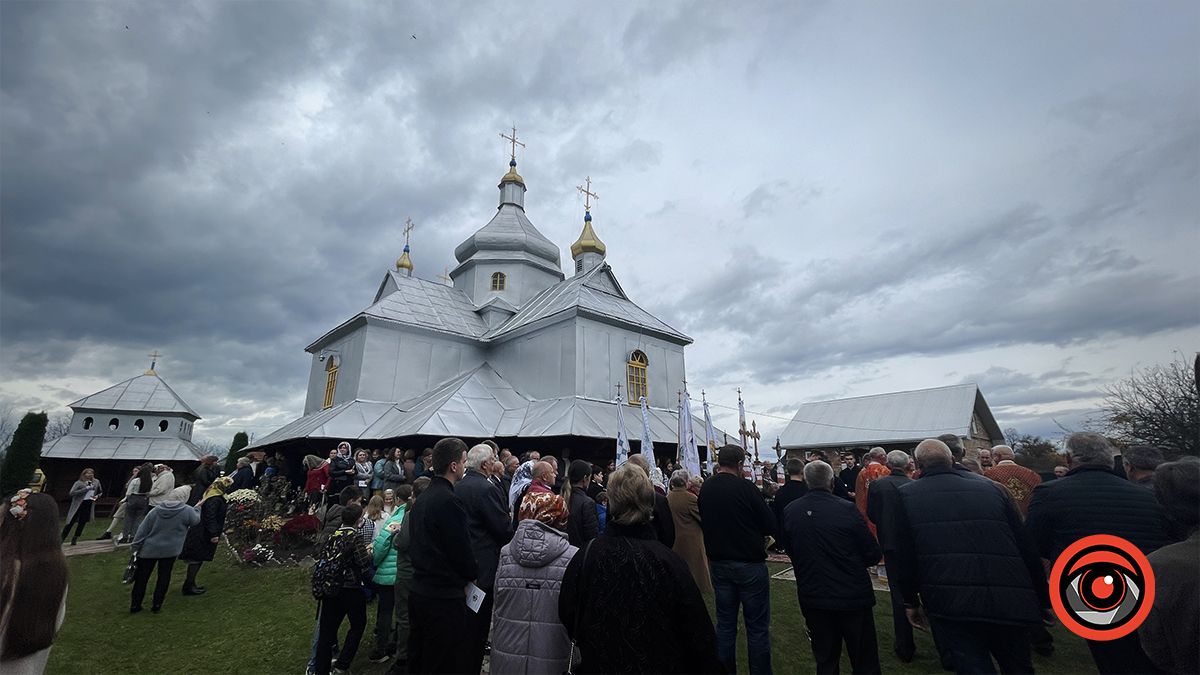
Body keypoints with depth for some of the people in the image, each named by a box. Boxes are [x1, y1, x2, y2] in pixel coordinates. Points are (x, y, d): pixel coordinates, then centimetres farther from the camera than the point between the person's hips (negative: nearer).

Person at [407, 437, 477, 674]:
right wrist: (473, 575, 3)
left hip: (419, 592, 9)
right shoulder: (449, 501, -22)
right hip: (444, 597, -9)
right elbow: (462, 550, -18)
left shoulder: (421, 499, 7)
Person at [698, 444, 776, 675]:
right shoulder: (745, 488, -18)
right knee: (757, 626, 9)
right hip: (749, 564, -5)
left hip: (718, 563, 5)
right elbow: (771, 526, -12)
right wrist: (752, 529, 7)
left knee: (725, 623, 16)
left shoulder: (704, 489, -2)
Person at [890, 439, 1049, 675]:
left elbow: (902, 556, 1)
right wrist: (1043, 599, 20)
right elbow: (1026, 547, 9)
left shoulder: (907, 495, 0)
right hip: (1008, 601, 4)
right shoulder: (992, 488, 7)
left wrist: (910, 601, 13)